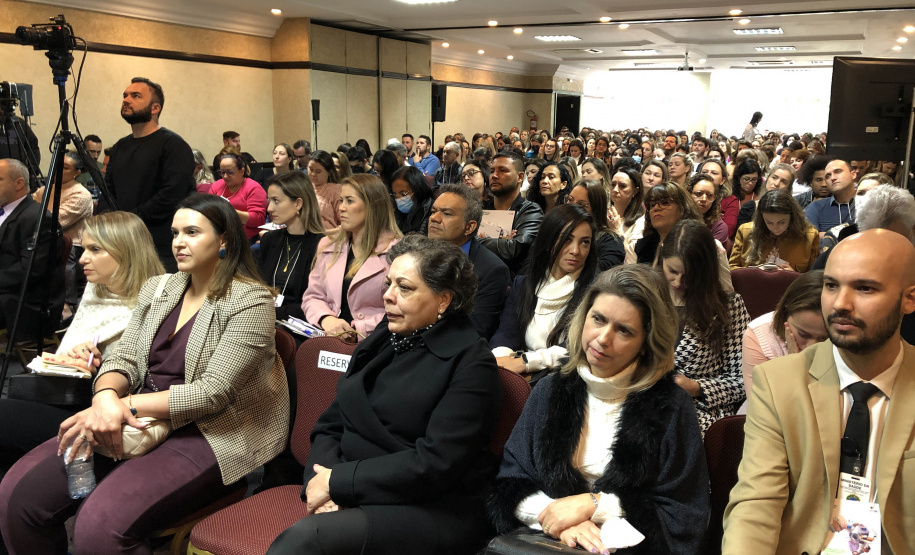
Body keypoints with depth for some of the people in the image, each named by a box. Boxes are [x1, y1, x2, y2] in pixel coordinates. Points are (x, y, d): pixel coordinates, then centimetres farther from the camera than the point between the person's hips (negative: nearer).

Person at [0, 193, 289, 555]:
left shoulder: (251, 301, -10)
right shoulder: (156, 289, 13)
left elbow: (214, 392, -15)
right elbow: (123, 359, 8)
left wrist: (128, 405, -19)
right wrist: (106, 396, -16)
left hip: (213, 433, -7)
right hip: (142, 419, 7)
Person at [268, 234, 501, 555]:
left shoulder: (471, 363, -7)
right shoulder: (380, 342, 13)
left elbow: (435, 462, -16)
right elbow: (330, 425, 12)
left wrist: (338, 481, -15)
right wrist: (322, 483, -8)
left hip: (433, 513, -5)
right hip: (356, 498, 6)